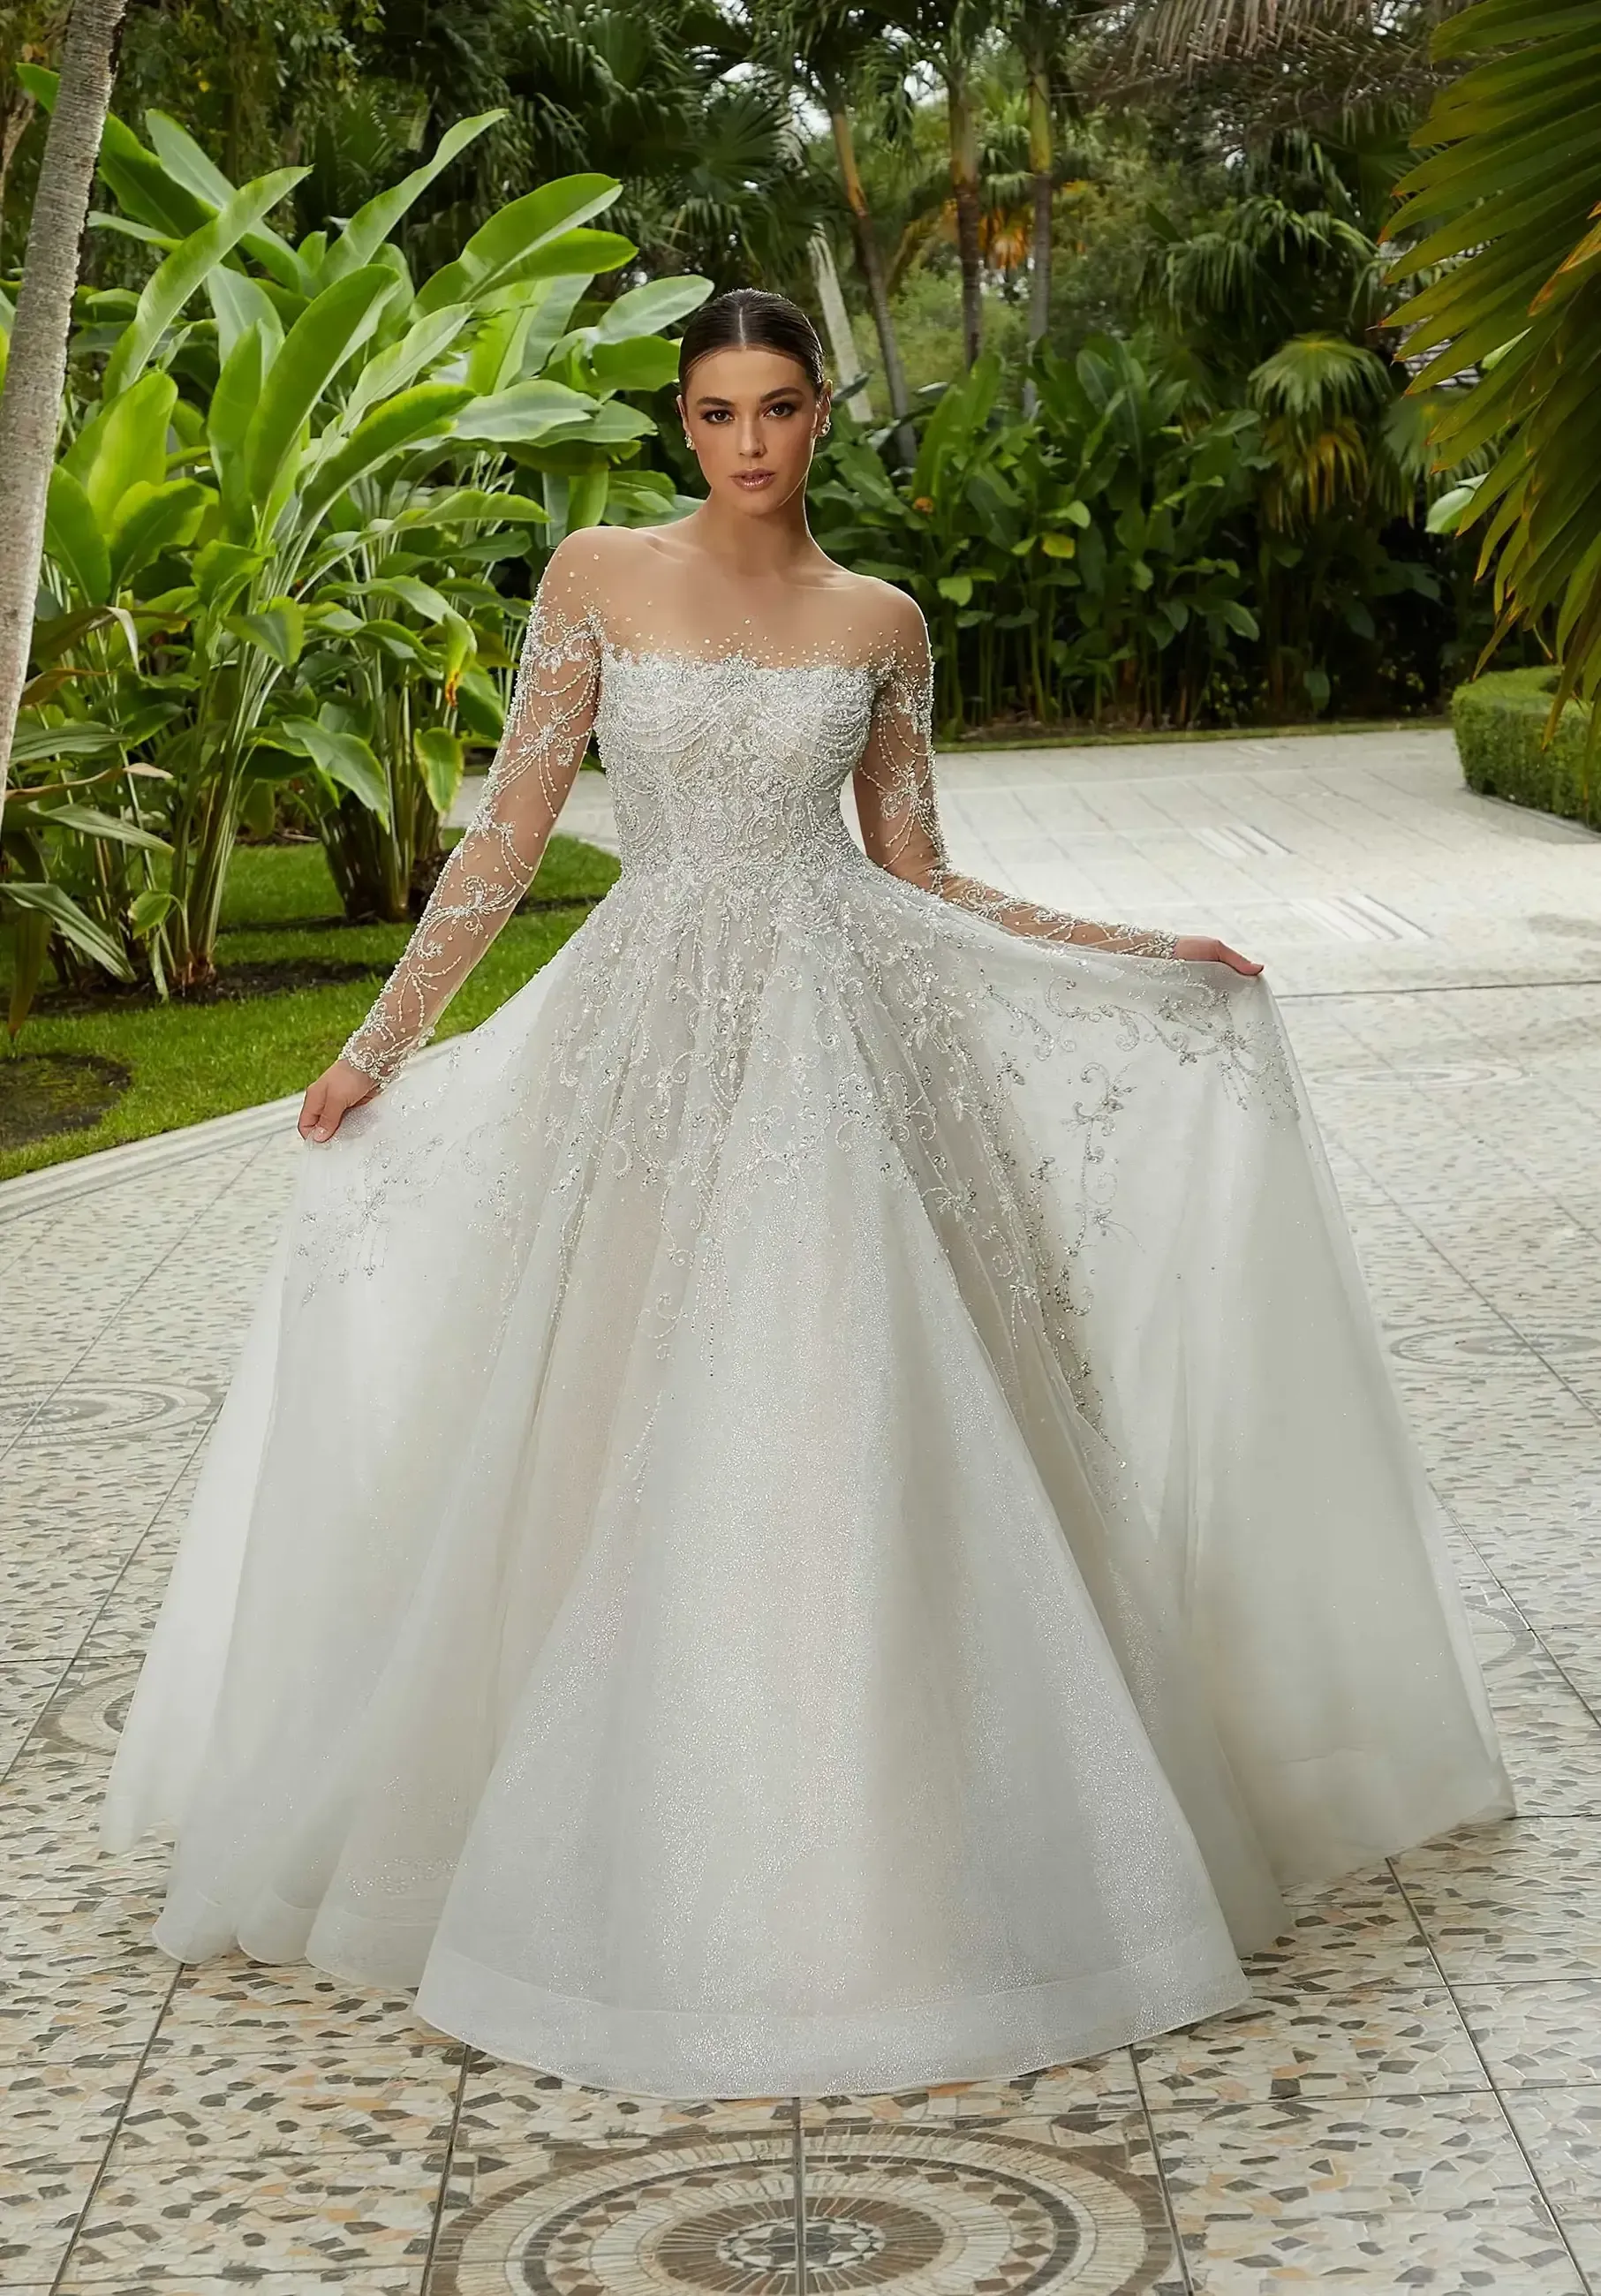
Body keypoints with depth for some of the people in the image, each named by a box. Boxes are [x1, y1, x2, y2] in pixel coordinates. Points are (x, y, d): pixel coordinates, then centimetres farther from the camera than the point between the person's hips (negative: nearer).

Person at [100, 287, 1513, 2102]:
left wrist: (1146, 956, 8)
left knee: (851, 1448, -5)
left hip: (848, 1047, 1)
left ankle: (878, 1871, 8)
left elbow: (919, 878, 12)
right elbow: (510, 826, 4)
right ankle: (663, 1899, 12)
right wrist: (382, 1040, 1)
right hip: (659, 1039, 0)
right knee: (653, 1465, -1)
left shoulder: (880, 625, 8)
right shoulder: (597, 576, 4)